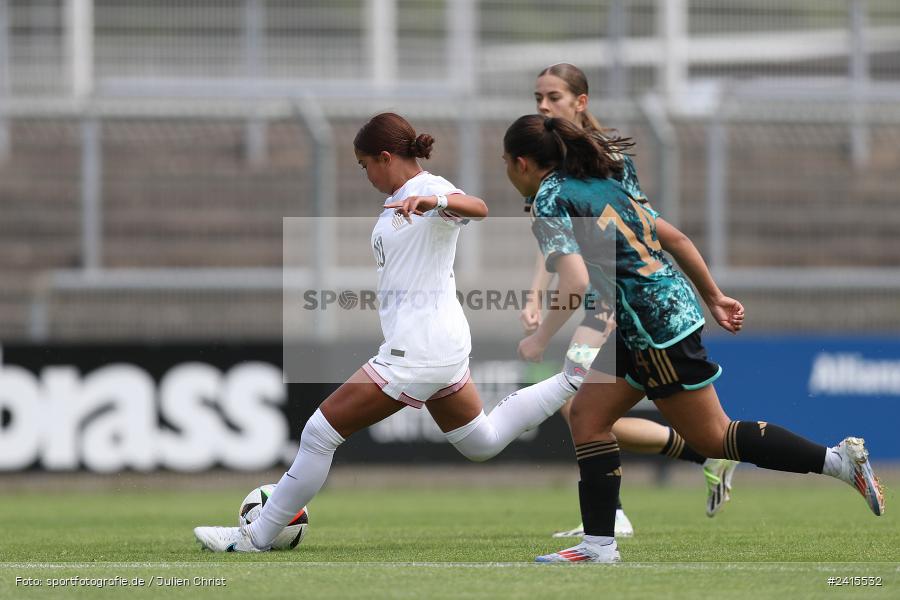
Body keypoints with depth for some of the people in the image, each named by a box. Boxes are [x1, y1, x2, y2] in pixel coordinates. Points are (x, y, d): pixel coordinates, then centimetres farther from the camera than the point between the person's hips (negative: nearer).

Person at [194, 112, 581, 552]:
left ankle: (257, 536, -1)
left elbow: (477, 208, -37)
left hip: (416, 352, -11)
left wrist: (436, 201, -55)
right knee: (482, 443, 24)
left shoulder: (430, 188, -15)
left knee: (320, 432, -7)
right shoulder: (398, 201, 14)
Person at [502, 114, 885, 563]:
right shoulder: (600, 183, 15)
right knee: (587, 414, 9)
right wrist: (713, 298, 22)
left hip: (655, 321, -10)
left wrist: (540, 338, -13)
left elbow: (576, 282, -25)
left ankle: (838, 460, 0)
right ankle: (599, 546, 6)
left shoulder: (549, 202, -11)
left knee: (711, 437, 0)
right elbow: (673, 237, 16)